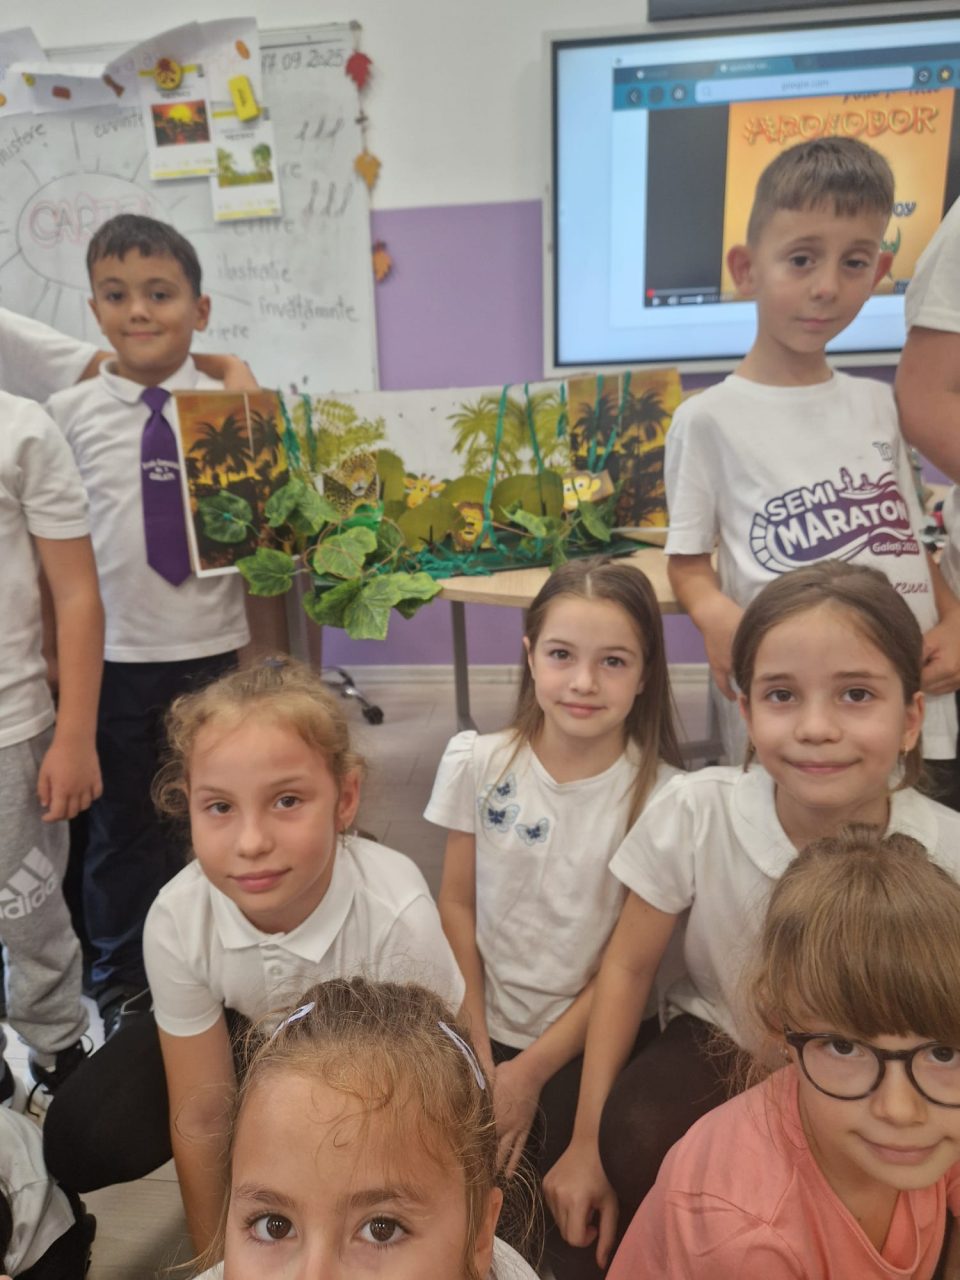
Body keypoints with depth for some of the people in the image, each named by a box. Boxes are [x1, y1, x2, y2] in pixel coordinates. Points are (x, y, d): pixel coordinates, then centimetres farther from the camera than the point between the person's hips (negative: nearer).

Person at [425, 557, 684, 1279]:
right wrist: (476, 1051, -5)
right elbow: (457, 906, -3)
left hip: (590, 1040, -1)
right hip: (486, 1027, 2)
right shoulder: (478, 764, -11)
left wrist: (532, 1071, -9)